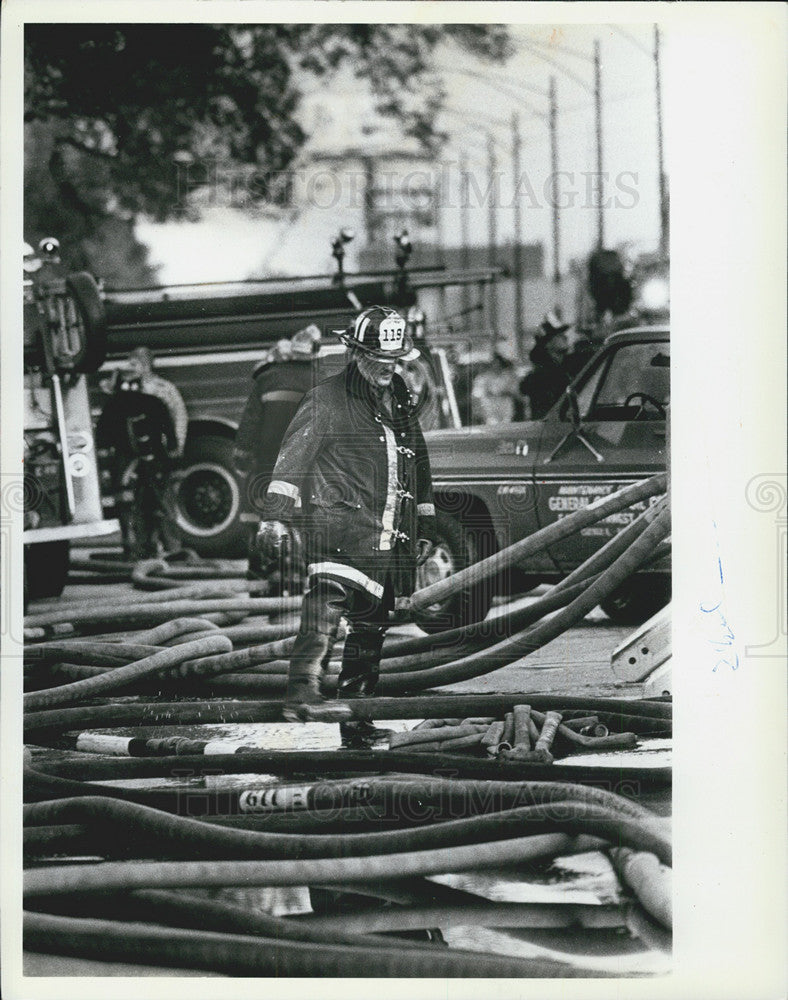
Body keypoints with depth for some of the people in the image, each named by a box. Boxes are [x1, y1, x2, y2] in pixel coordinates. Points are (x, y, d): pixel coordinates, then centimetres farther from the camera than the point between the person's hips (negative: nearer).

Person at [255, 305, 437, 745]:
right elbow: (294, 456, -10)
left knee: (371, 626, 9)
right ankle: (303, 693, -39)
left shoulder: (402, 402, 19)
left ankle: (355, 721, 17)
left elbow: (419, 466, 29)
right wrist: (276, 515, -20)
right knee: (327, 603, -27)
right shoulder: (328, 399, -3)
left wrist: (426, 528, 29)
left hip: (386, 540, 7)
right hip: (339, 526, -7)